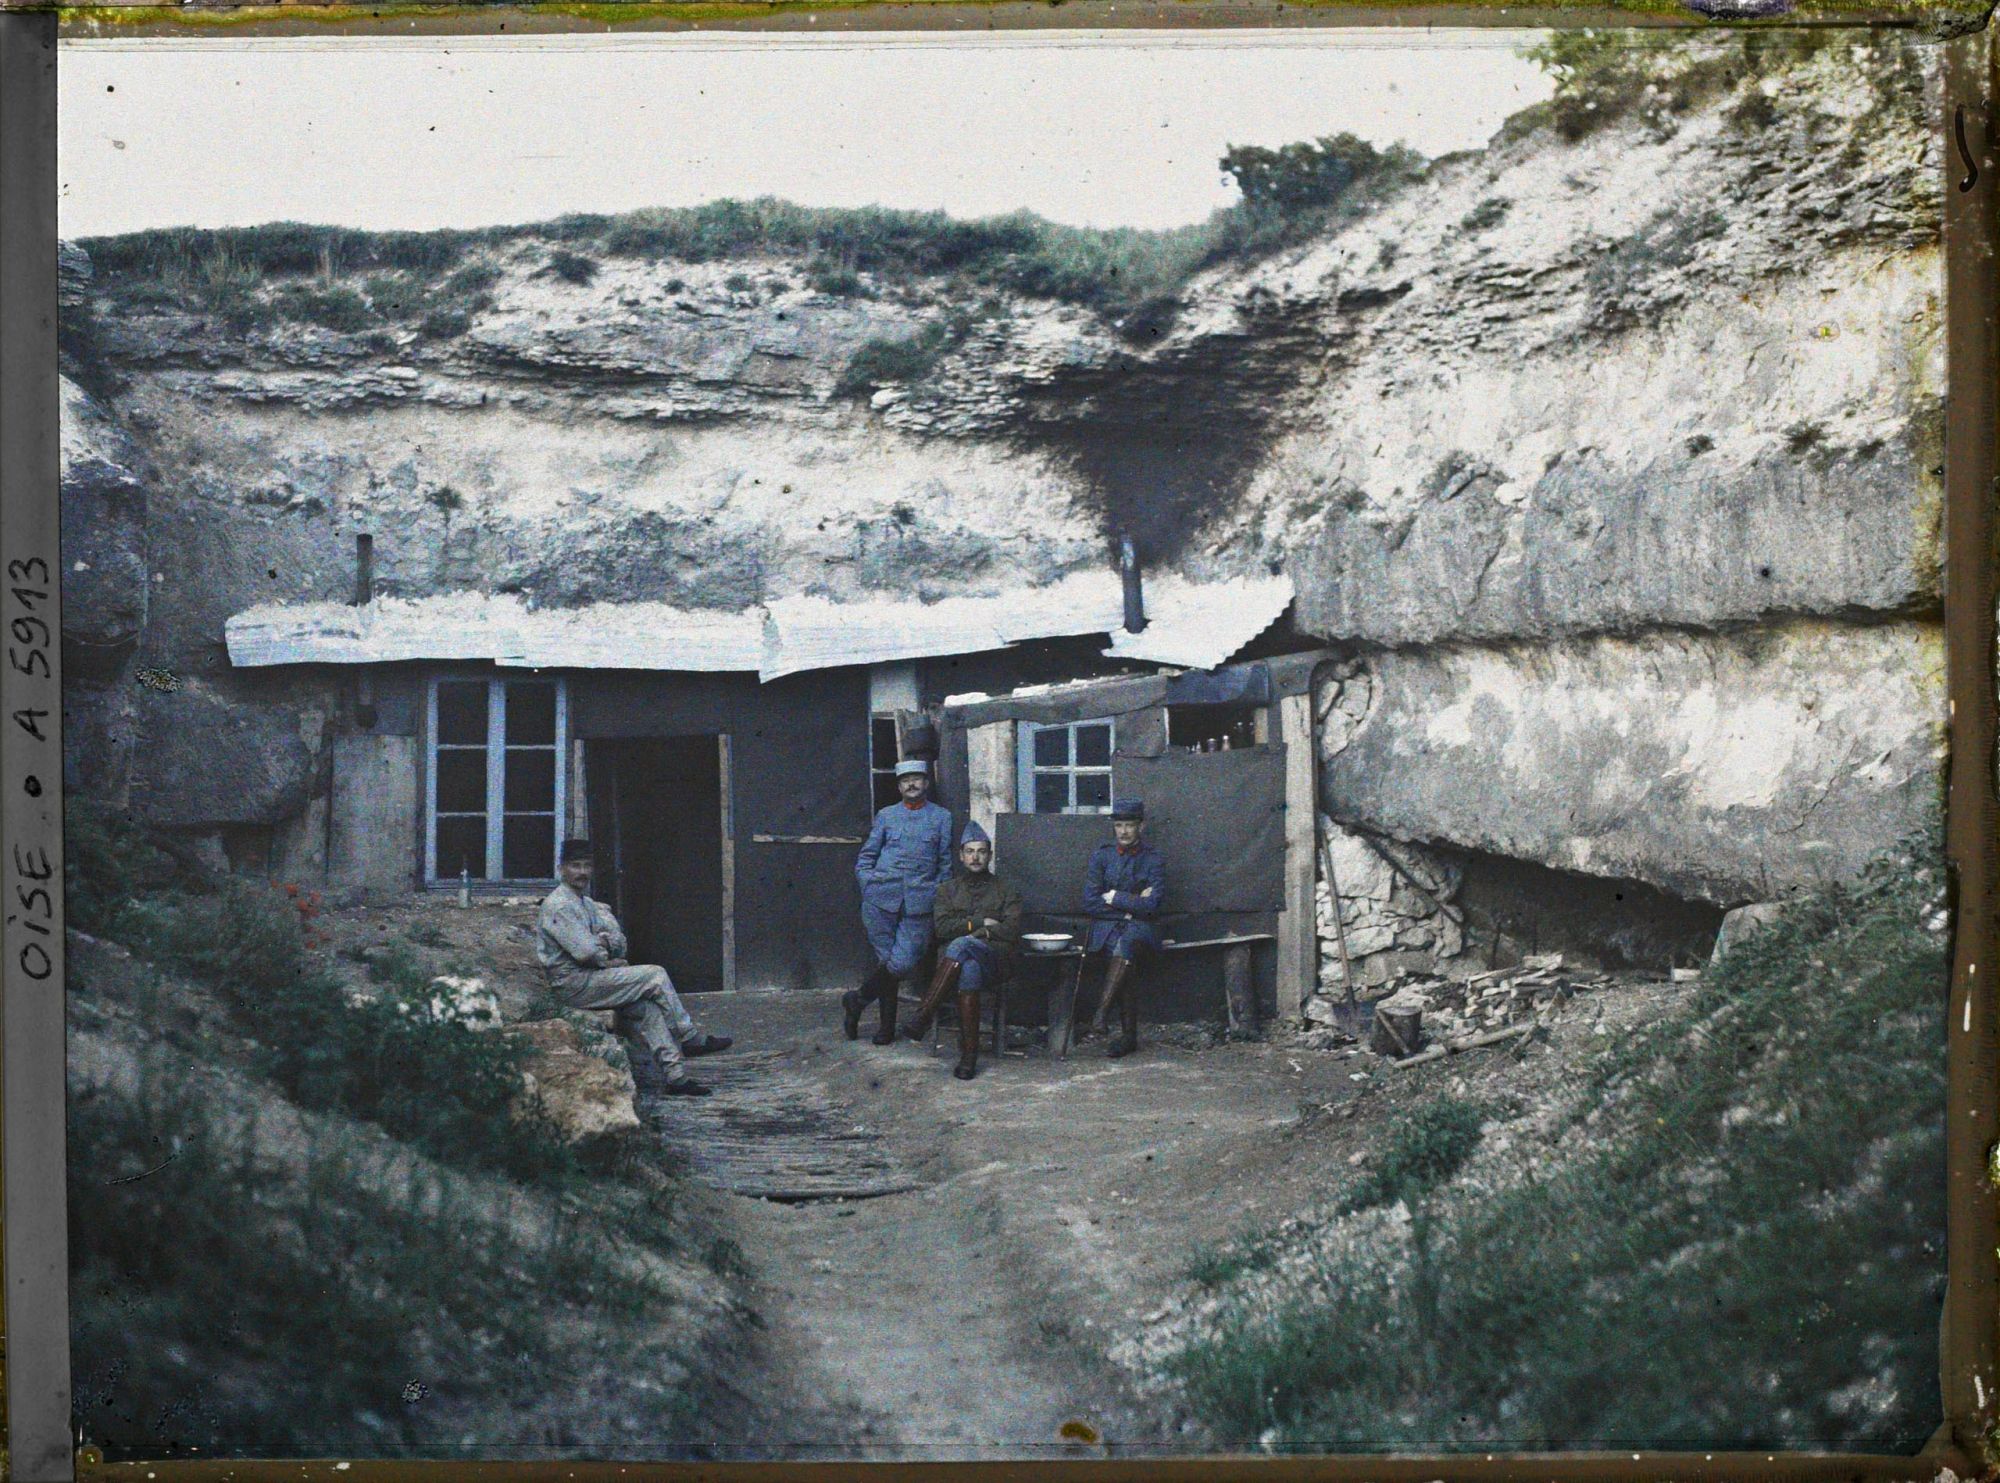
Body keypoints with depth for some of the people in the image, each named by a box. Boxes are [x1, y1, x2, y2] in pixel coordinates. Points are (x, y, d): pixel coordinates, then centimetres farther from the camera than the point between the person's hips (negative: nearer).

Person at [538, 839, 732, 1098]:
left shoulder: (586, 903, 18)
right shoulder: (558, 905, -13)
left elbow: (620, 942, 13)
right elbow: (584, 951, -21)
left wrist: (607, 941, -9)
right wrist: (607, 960, -3)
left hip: (590, 978, 9)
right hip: (574, 984, -9)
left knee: (647, 1007, -9)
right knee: (655, 976, -13)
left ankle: (675, 1076, -12)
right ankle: (690, 1039, -1)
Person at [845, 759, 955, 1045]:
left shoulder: (941, 817, 14)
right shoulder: (886, 816, 15)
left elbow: (946, 864, 13)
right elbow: (864, 858, 18)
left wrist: (935, 896, 3)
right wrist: (870, 886, 3)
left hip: (919, 902, 0)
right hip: (882, 900, 1)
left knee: (903, 962, -13)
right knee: (887, 960, -2)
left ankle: (858, 1000, 9)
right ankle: (887, 1025, 12)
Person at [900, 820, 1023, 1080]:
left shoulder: (1006, 891, 18)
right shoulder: (948, 890, 22)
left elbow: (1011, 931, 3)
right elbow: (941, 928, 5)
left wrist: (974, 930, -4)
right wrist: (981, 923, -3)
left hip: (993, 959, -1)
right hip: (952, 959, 1)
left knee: (961, 945, -37)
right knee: (969, 969, -39)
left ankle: (924, 1016, -40)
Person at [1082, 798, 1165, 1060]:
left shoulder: (1153, 860, 4)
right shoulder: (1101, 855, 9)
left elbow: (1151, 906, -8)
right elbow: (1090, 904, 0)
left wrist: (1114, 897, -6)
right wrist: (1131, 905, -6)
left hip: (1139, 927, -1)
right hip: (1106, 928, 1)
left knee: (1125, 943, -37)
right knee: (1116, 949, -33)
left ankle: (1102, 1011, -40)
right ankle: (1129, 1035, -31)